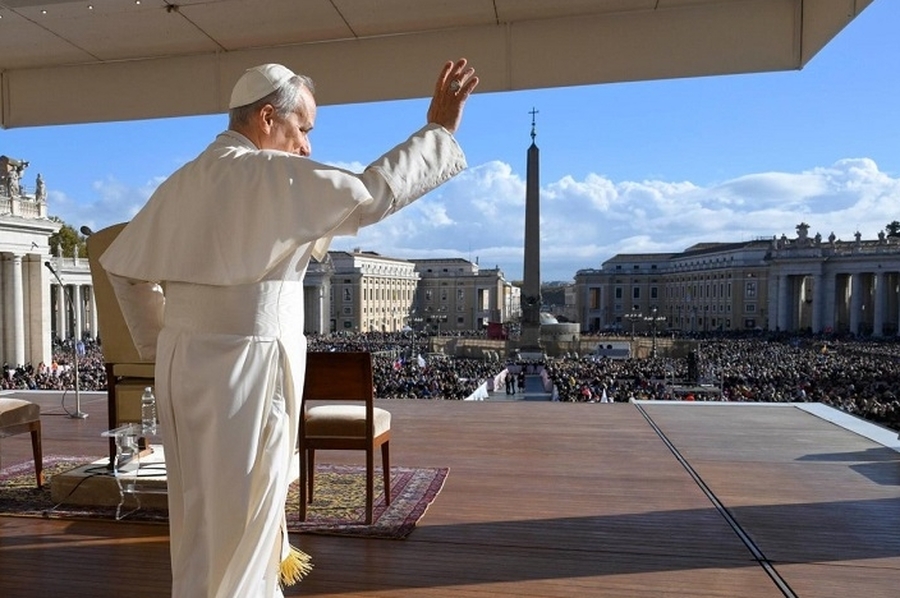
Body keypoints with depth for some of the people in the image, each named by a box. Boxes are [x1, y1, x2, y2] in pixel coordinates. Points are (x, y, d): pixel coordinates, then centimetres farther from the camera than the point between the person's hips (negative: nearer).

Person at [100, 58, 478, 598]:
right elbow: (370, 194, -19)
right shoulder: (269, 174, -13)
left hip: (186, 358, 9)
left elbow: (124, 266, 15)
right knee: (235, 518, 5)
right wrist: (439, 131, -8)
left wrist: (160, 343, 20)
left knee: (204, 508, 20)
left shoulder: (184, 182, 11)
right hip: (244, 366, -9)